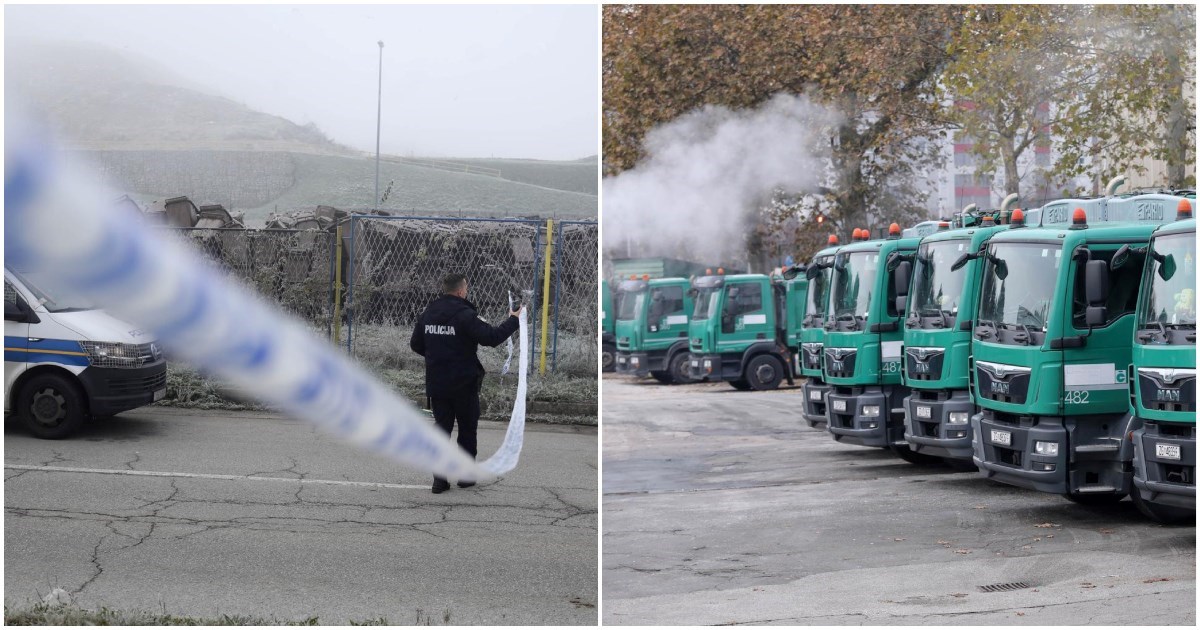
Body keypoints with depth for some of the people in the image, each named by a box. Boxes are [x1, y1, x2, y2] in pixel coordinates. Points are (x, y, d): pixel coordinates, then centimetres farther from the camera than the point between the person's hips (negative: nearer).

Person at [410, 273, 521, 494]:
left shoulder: (428, 314, 4)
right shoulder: (464, 315, -17)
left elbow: (415, 344, 13)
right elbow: (492, 337, -21)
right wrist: (513, 321, -8)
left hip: (436, 384, 5)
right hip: (463, 384, -5)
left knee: (442, 428, 8)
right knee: (467, 428, 12)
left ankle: (440, 478, 2)